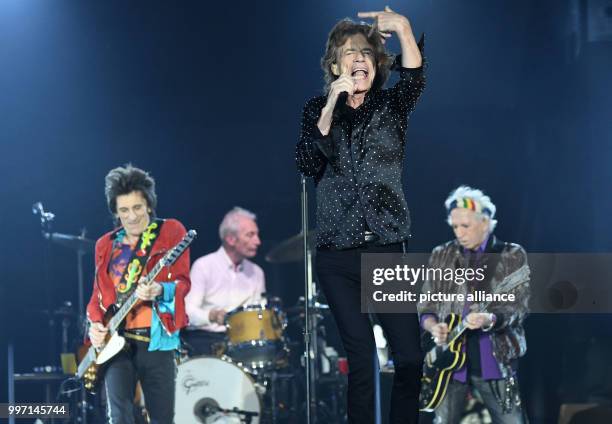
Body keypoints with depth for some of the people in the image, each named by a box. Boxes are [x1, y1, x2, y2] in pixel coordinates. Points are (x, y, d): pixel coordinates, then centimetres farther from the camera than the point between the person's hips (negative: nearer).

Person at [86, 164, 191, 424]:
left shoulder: (171, 231, 3)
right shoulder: (106, 245, 14)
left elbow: (183, 282, -5)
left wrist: (160, 290, -26)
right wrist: (95, 324, -1)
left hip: (156, 339, -2)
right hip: (115, 340, 2)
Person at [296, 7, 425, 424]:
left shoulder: (391, 106, 6)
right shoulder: (319, 108, 6)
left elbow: (414, 80, -16)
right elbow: (308, 165, -9)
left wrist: (404, 29, -32)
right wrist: (331, 106, -18)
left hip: (387, 250, 1)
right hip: (337, 254, 0)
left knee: (410, 357, -6)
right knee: (361, 358, -1)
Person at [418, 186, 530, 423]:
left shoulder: (513, 257, 2)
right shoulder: (441, 256, 11)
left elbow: (518, 307, -8)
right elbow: (425, 308, 12)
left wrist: (490, 320, -28)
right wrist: (434, 327, -11)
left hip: (495, 360, -2)